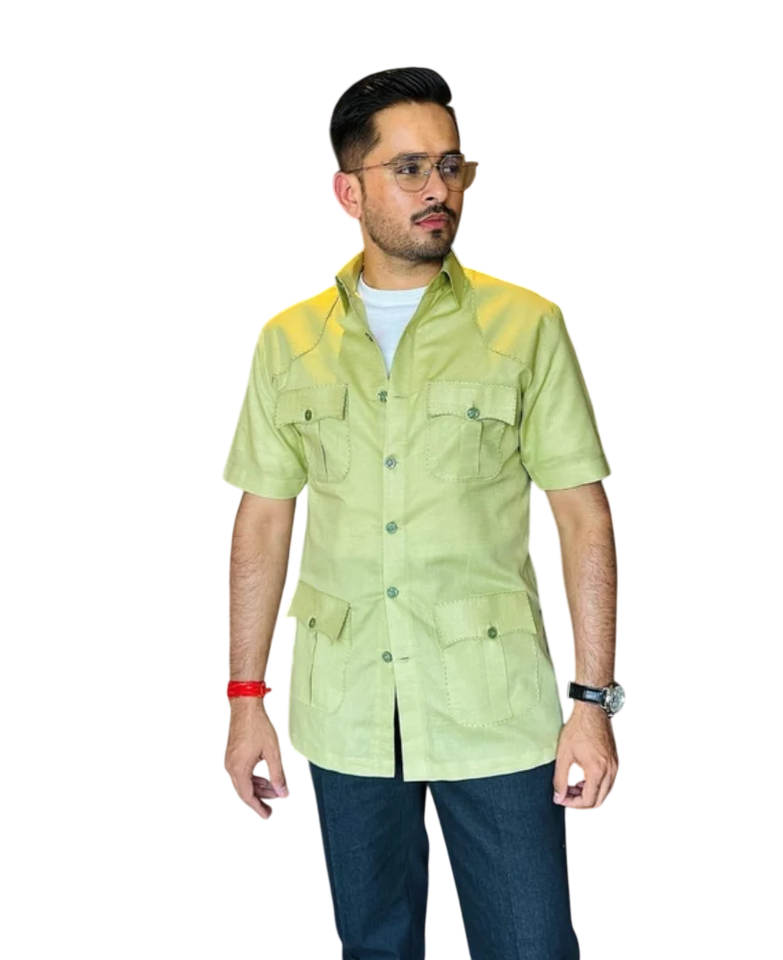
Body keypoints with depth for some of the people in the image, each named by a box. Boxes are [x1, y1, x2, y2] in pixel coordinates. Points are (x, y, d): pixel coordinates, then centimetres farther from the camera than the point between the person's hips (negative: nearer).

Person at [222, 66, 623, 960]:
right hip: (346, 705, 2)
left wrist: (594, 700, -7)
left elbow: (583, 514, -3)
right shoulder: (289, 341, 3)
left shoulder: (526, 326, -3)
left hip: (493, 704, -2)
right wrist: (245, 698, 5)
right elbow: (264, 519, 7)